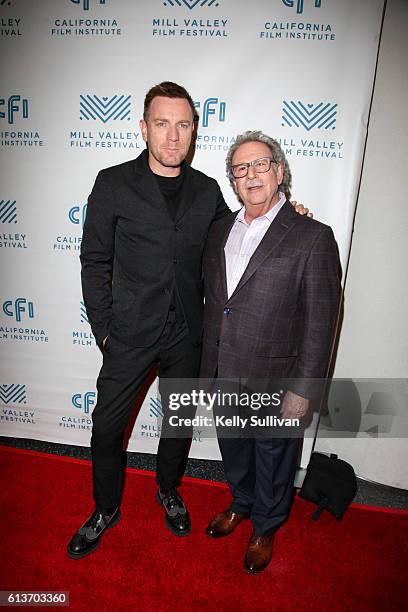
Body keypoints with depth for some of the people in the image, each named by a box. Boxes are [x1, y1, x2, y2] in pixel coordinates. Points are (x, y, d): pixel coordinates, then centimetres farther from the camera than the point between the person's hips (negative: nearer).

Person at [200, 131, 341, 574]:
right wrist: (207, 368, 10)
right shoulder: (220, 229, 4)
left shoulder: (313, 238, -14)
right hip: (222, 376, 5)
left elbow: (320, 324, -13)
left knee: (273, 461, 19)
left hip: (274, 384, -4)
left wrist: (302, 390, -13)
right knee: (233, 449, 26)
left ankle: (265, 528, 47)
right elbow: (210, 300, 9)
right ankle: (240, 503, 56)